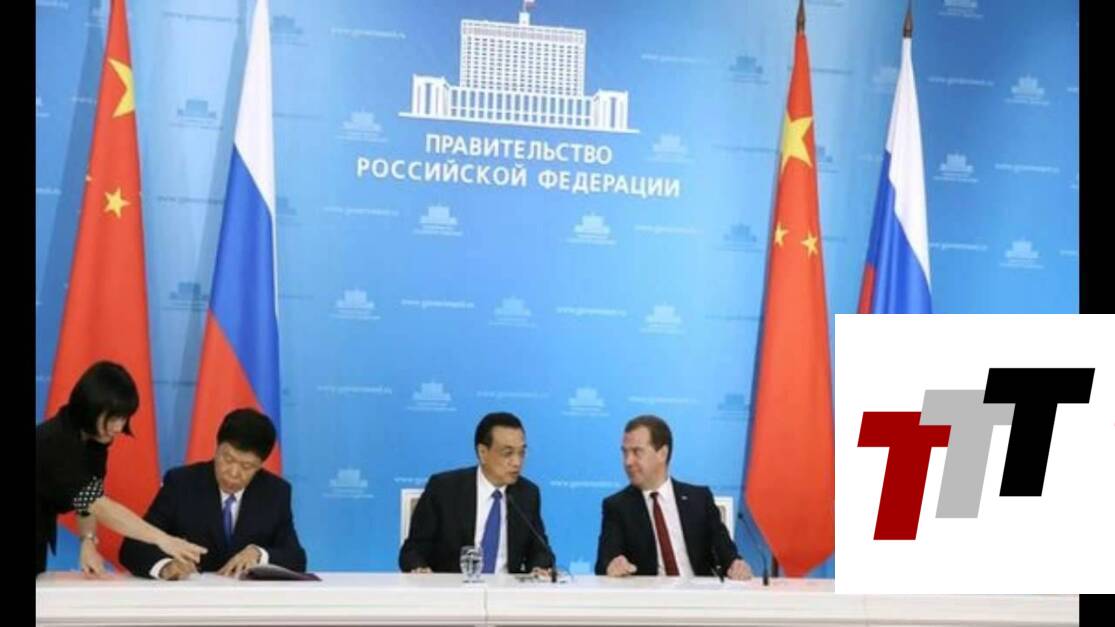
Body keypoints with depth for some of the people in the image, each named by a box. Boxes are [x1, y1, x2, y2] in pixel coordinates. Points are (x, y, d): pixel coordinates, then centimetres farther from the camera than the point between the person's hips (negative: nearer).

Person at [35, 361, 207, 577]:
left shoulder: (94, 439, -5)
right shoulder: (54, 442, -31)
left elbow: (89, 501, 0)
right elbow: (100, 506, -38)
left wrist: (88, 542, -19)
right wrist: (162, 540, -45)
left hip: (40, 535, 7)